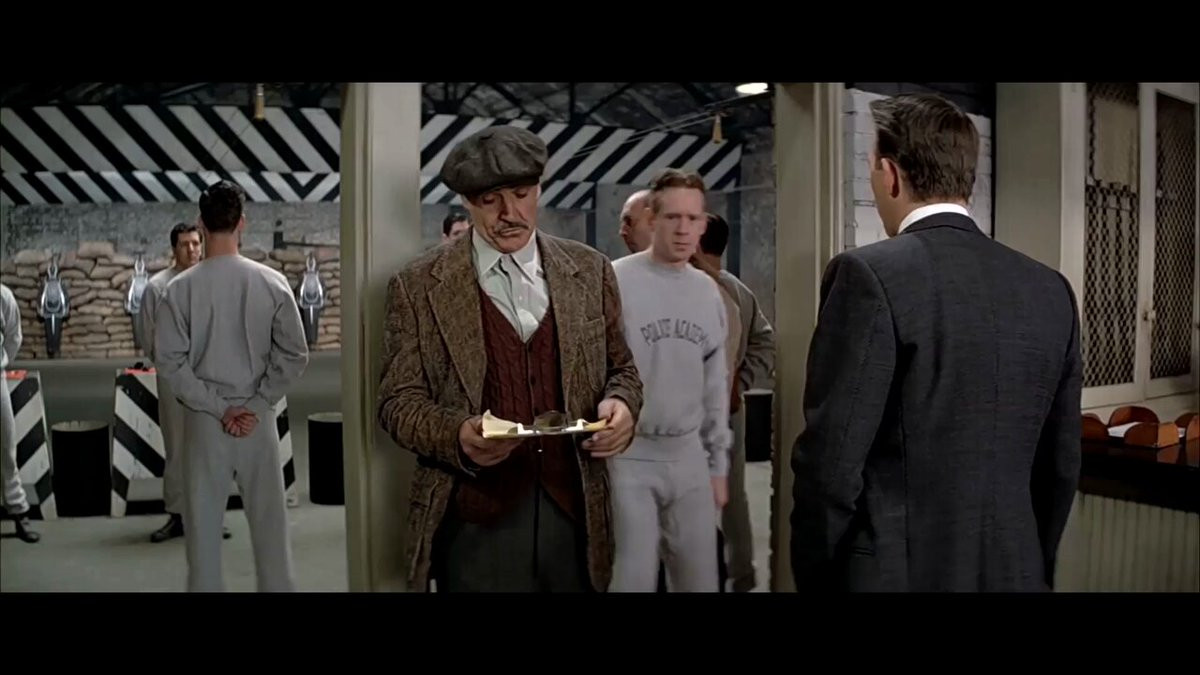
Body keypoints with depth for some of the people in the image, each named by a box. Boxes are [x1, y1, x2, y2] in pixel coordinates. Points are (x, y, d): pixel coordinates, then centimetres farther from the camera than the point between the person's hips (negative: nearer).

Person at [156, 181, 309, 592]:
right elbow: (294, 356, -6)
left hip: (203, 419, 0)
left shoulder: (181, 288, -7)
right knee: (268, 517, 10)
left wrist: (217, 408, -5)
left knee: (204, 519, 11)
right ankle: (278, 587, 18)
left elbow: (170, 361, -8)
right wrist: (257, 402, -3)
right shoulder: (272, 283, -6)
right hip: (257, 417, 0)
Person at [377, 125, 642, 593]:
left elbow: (620, 368, 12)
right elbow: (399, 399, -3)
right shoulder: (419, 286, -3)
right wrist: (459, 436, -22)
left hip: (574, 512, 3)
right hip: (477, 523, -2)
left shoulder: (590, 271, 5)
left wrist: (622, 404, -10)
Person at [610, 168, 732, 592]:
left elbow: (715, 387, 14)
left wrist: (718, 464, 14)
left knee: (700, 580, 14)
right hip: (626, 456, -5)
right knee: (633, 580, 0)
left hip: (689, 457, 6)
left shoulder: (708, 292, 9)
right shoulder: (614, 282, -10)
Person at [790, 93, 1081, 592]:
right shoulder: (1051, 290, 2)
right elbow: (1060, 463, 8)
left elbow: (831, 461, -17)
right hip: (1013, 570, 6)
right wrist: (1034, 566, 20)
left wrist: (815, 577, -3)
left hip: (894, 570, -5)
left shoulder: (870, 275, -15)